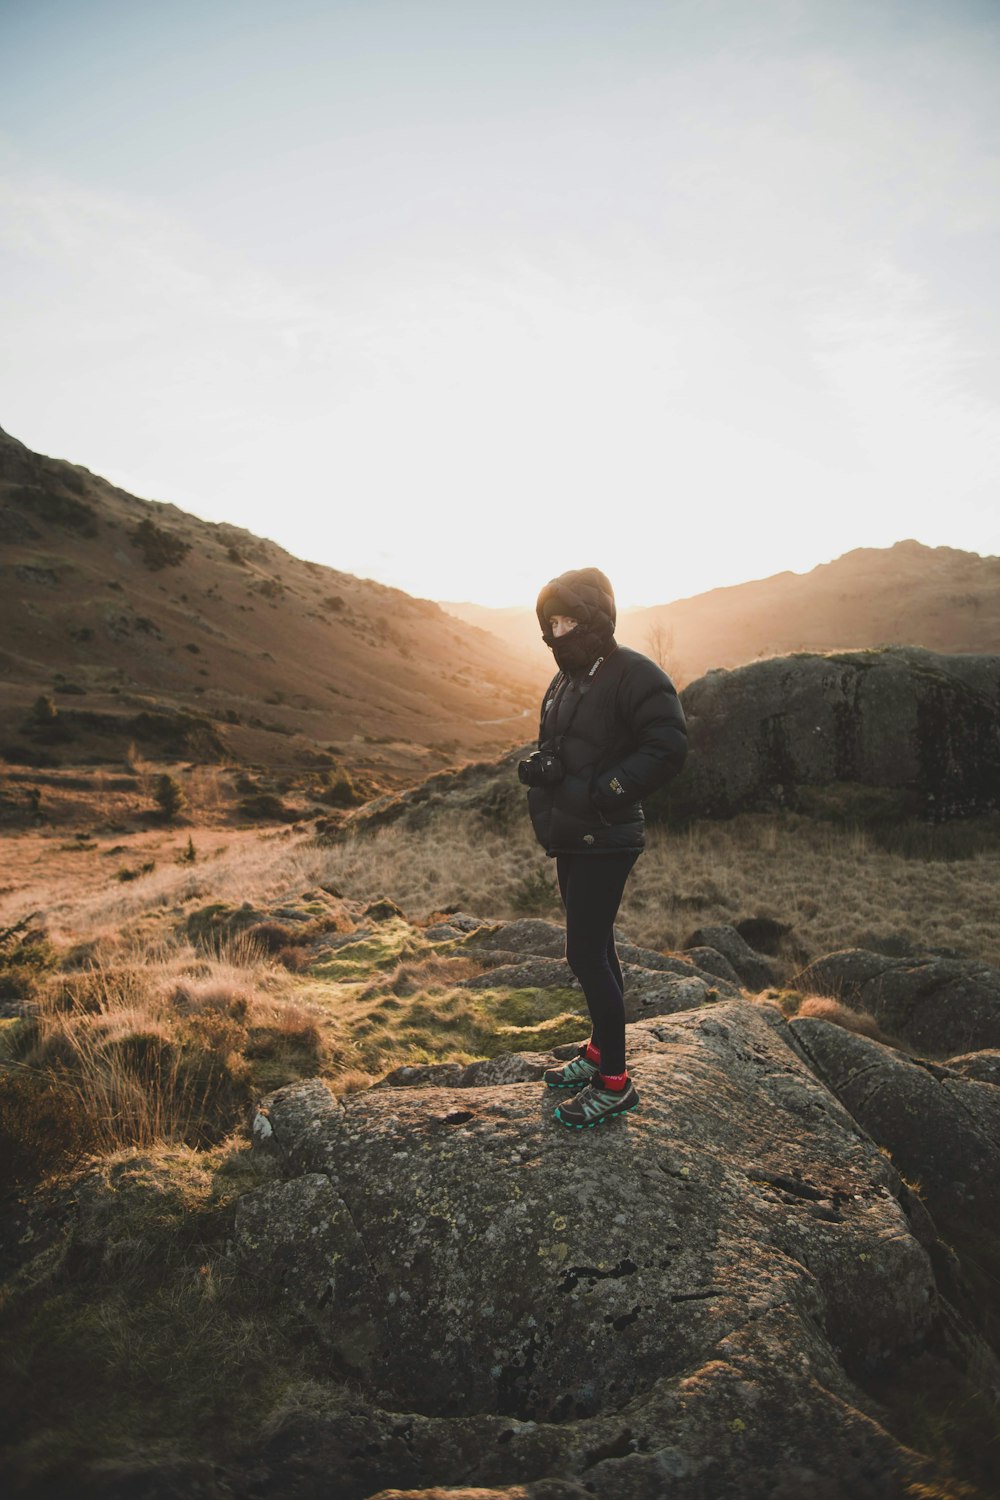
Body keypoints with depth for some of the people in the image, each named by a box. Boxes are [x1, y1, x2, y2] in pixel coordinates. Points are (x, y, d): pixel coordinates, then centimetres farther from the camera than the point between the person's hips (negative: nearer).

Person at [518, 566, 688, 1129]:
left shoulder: (632, 674, -15)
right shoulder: (567, 680, 14)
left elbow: (669, 748, -23)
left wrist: (605, 792, -25)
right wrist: (537, 766, -2)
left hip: (605, 843, -9)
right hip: (572, 842, 9)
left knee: (587, 953, -7)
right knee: (595, 949, 18)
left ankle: (615, 1083, 5)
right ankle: (600, 1052, 34)